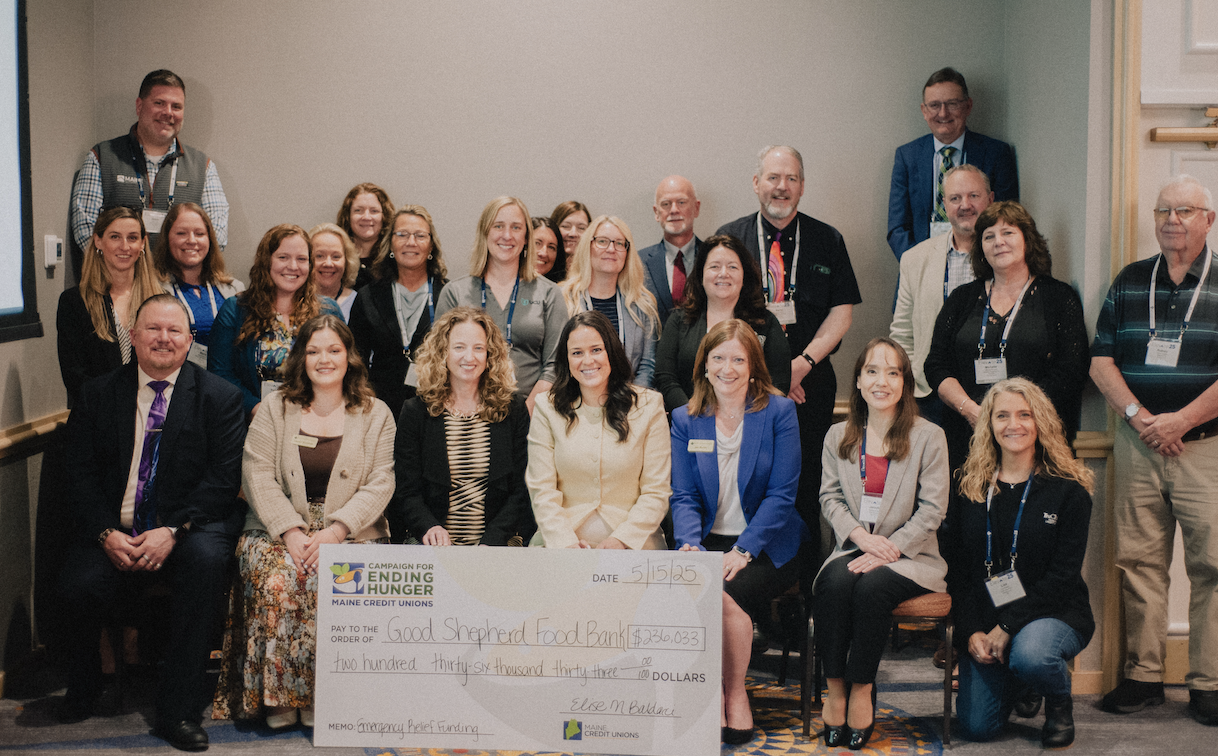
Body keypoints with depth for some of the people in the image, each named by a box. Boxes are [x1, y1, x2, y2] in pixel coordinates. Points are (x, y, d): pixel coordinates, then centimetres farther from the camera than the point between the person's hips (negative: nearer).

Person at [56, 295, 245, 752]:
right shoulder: (98, 394, 9)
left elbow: (224, 478, -5)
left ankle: (179, 712, -25)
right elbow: (82, 474, 4)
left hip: (189, 528, -1)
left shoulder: (220, 397, 2)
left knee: (206, 559, -35)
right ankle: (82, 691, 8)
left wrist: (173, 530, -19)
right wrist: (107, 533, -13)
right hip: (115, 531, 2)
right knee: (79, 584, -27)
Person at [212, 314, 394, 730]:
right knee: (275, 580, -30)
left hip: (350, 531, -1)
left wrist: (334, 531, -15)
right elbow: (257, 475, 1)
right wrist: (290, 531, -14)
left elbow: (380, 484, -1)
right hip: (279, 527, 1)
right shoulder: (274, 408, 10)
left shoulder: (375, 414, 7)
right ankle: (278, 694, -18)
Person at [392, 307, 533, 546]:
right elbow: (406, 492, 2)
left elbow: (521, 490, 3)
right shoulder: (416, 412, 7)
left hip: (500, 543, 1)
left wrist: (491, 542, -12)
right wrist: (428, 529, -20)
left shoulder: (513, 410, 8)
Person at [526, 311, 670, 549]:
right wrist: (565, 542, -12)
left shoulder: (648, 406, 5)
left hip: (632, 544, 0)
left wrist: (621, 539, -12)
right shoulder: (547, 407, 7)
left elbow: (657, 491, 2)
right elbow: (542, 490, 3)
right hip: (559, 542, 1)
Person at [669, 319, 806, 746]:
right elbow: (683, 496, 4)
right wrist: (691, 544, -17)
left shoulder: (778, 412, -1)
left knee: (729, 596, -30)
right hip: (707, 541, 2)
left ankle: (735, 696, -7)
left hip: (766, 546, -2)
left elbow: (782, 495, -6)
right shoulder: (685, 419, 9)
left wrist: (743, 550, -18)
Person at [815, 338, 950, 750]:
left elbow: (932, 508, -5)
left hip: (909, 555, -2)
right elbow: (830, 497, 8)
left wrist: (887, 549, -15)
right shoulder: (838, 436, 12)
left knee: (872, 587, -33)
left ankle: (861, 689, -17)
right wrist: (861, 536, -11)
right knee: (832, 584, -30)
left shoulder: (929, 437, 0)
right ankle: (834, 686, -19)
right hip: (853, 548, 3)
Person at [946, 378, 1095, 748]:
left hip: (1054, 613, -3)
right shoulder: (971, 490, 7)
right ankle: (1016, 688, 26)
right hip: (984, 620, 3)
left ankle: (1060, 704, 0)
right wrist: (971, 632, -8)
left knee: (1029, 655, -37)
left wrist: (1008, 625, -17)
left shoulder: (1069, 491, -2)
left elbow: (1063, 575, -9)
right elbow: (956, 571, 6)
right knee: (976, 725, -10)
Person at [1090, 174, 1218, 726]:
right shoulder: (1129, 282, 12)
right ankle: (1143, 676, 12)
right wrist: (1138, 415, -5)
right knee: (1138, 561, 4)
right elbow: (1101, 360, 9)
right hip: (1137, 446, 3)